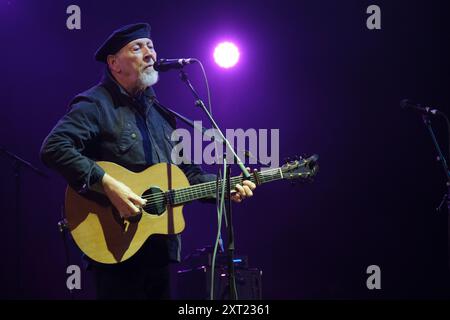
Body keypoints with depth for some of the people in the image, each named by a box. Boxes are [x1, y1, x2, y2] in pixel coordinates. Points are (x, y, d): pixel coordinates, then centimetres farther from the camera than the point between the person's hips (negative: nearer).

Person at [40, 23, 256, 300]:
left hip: (162, 246, 8)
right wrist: (108, 185, -28)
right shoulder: (96, 105, -7)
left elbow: (185, 171, 24)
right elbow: (54, 148, -23)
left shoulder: (159, 111, 19)